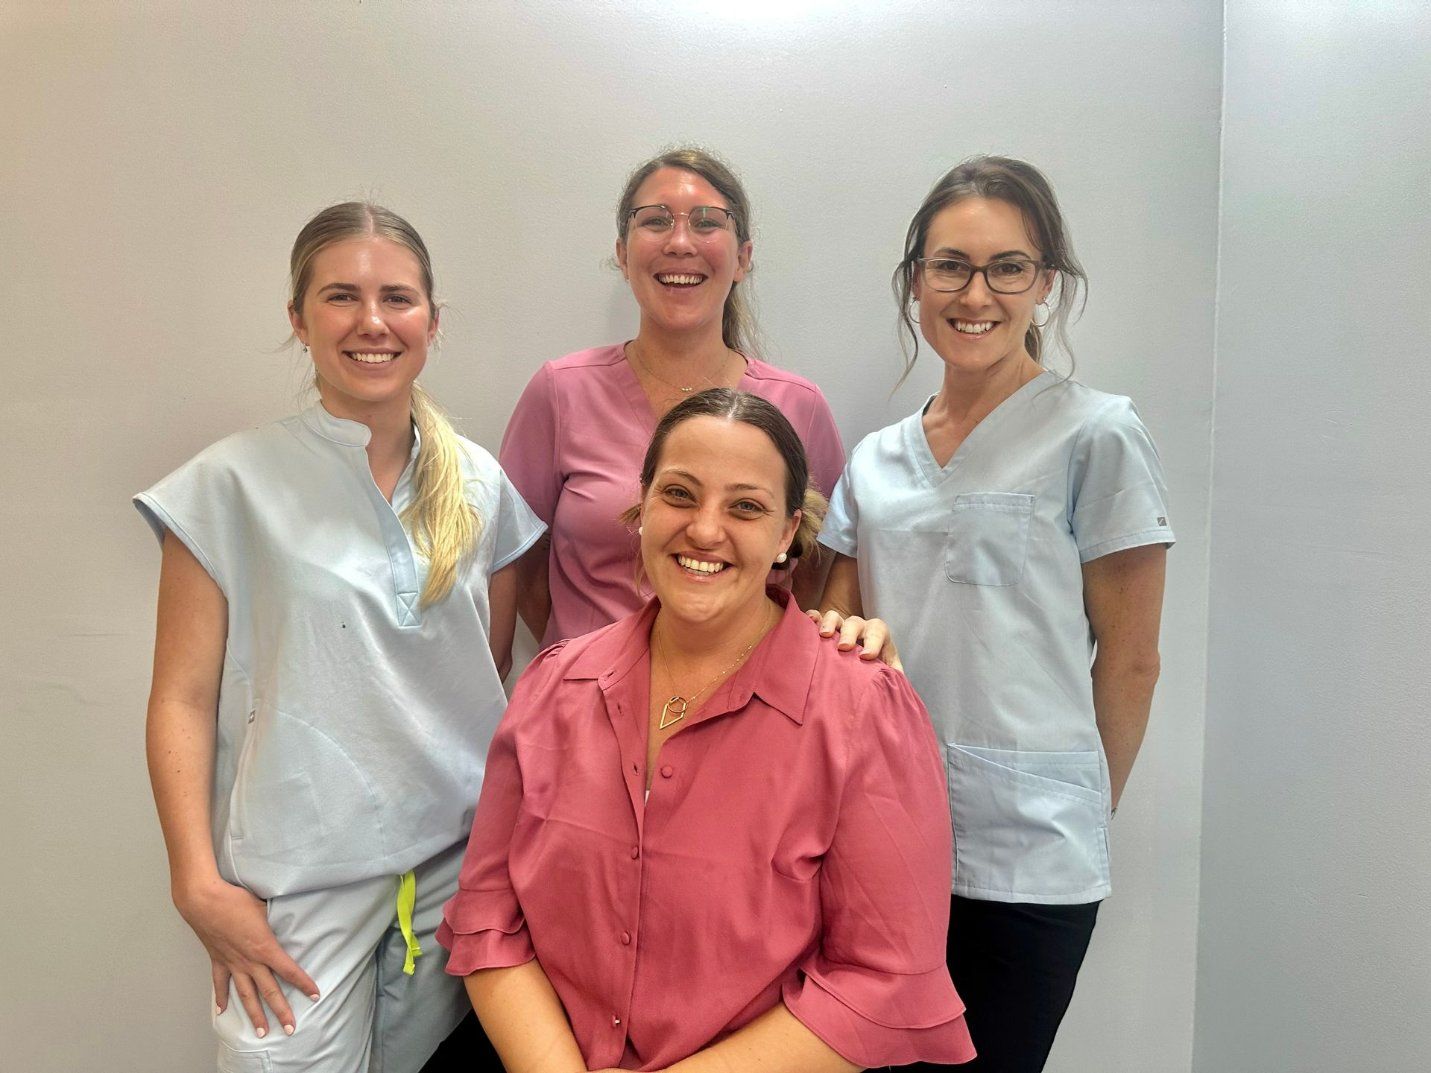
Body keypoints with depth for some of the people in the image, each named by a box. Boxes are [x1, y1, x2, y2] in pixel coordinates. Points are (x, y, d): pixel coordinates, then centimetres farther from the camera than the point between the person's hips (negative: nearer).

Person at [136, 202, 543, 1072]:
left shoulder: (480, 485, 5)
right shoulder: (234, 484, -5)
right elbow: (183, 700, -4)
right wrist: (199, 884, -9)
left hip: (460, 862, 3)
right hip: (300, 879, -3)